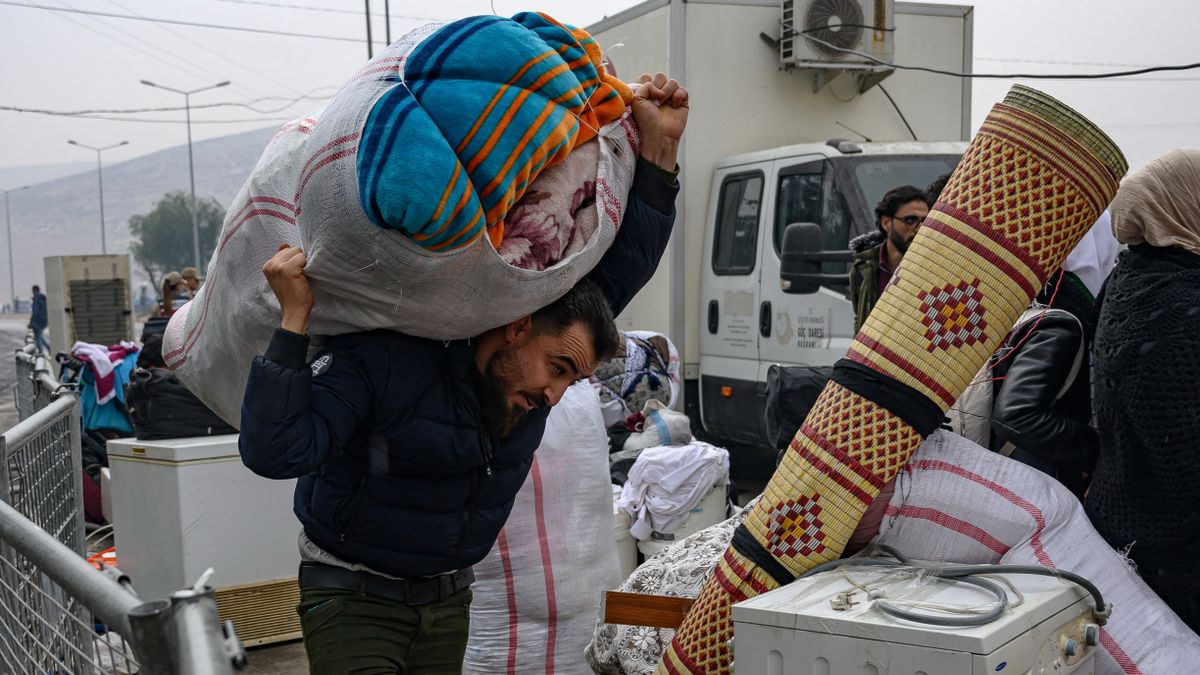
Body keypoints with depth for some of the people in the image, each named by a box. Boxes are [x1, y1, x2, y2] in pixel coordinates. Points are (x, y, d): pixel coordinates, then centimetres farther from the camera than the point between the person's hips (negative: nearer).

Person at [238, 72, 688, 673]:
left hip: (449, 600, 6)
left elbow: (623, 261, -5)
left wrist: (658, 149, -14)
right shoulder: (381, 358, -24)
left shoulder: (537, 361, -6)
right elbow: (275, 452, -29)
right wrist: (295, 321, -34)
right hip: (352, 596, -5)